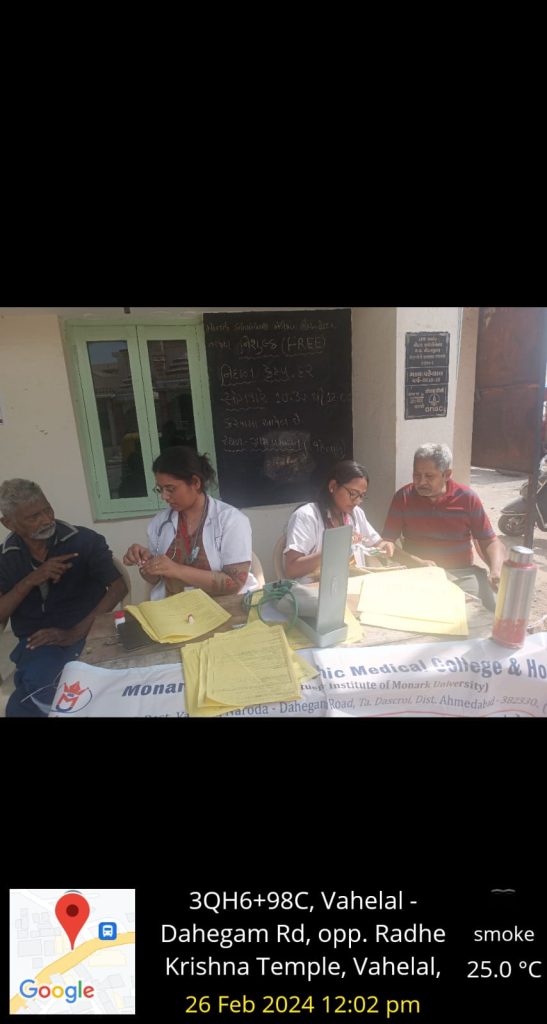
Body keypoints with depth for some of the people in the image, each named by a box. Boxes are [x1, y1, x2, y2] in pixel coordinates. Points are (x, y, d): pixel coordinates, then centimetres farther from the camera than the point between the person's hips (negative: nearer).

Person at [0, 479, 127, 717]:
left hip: (84, 633, -4)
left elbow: (118, 588, -14)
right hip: (34, 640, 4)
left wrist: (76, 632, -23)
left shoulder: (84, 540, -10)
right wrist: (30, 581, -19)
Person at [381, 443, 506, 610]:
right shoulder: (403, 497, -3)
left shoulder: (468, 498, -1)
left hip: (463, 573, 2)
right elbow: (387, 542, -3)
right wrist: (417, 562, -17)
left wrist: (496, 571, -15)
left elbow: (490, 542, 4)